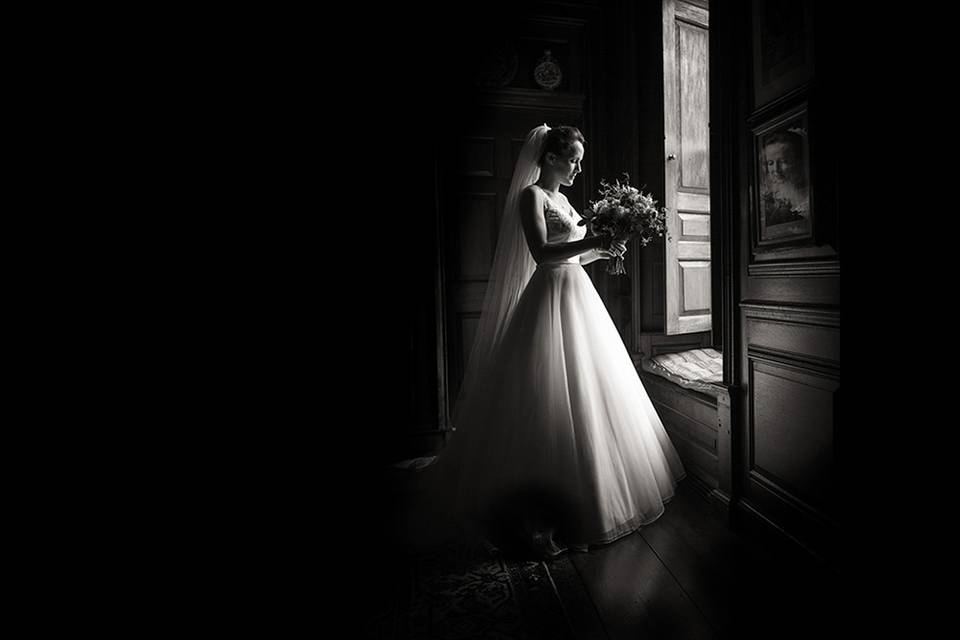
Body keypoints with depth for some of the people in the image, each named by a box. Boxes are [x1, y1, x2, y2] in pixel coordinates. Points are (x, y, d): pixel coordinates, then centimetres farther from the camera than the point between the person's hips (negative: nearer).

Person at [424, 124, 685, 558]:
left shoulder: (560, 198, 19)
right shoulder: (531, 194, -6)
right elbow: (542, 253, -18)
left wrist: (601, 251, 10)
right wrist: (595, 241, -20)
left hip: (578, 295, 9)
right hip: (552, 298, -9)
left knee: (585, 397, 12)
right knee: (551, 404, -7)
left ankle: (583, 498, 28)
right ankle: (542, 519, 6)